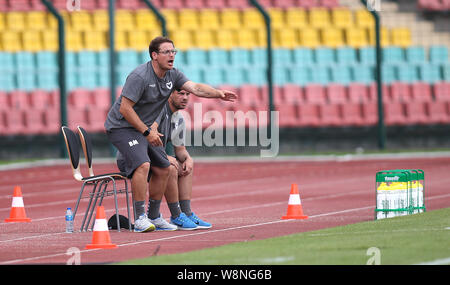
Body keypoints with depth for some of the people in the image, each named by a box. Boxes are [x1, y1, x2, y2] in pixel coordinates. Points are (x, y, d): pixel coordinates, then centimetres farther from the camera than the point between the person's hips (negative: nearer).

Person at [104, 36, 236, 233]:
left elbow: (195, 88, -8)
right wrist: (147, 132, -22)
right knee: (142, 164, -27)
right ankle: (140, 218, -25)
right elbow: (125, 108, -23)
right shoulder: (140, 76, -22)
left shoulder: (172, 75, 3)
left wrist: (218, 94, -26)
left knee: (163, 168, 9)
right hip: (122, 127, -9)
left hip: (143, 128, 9)